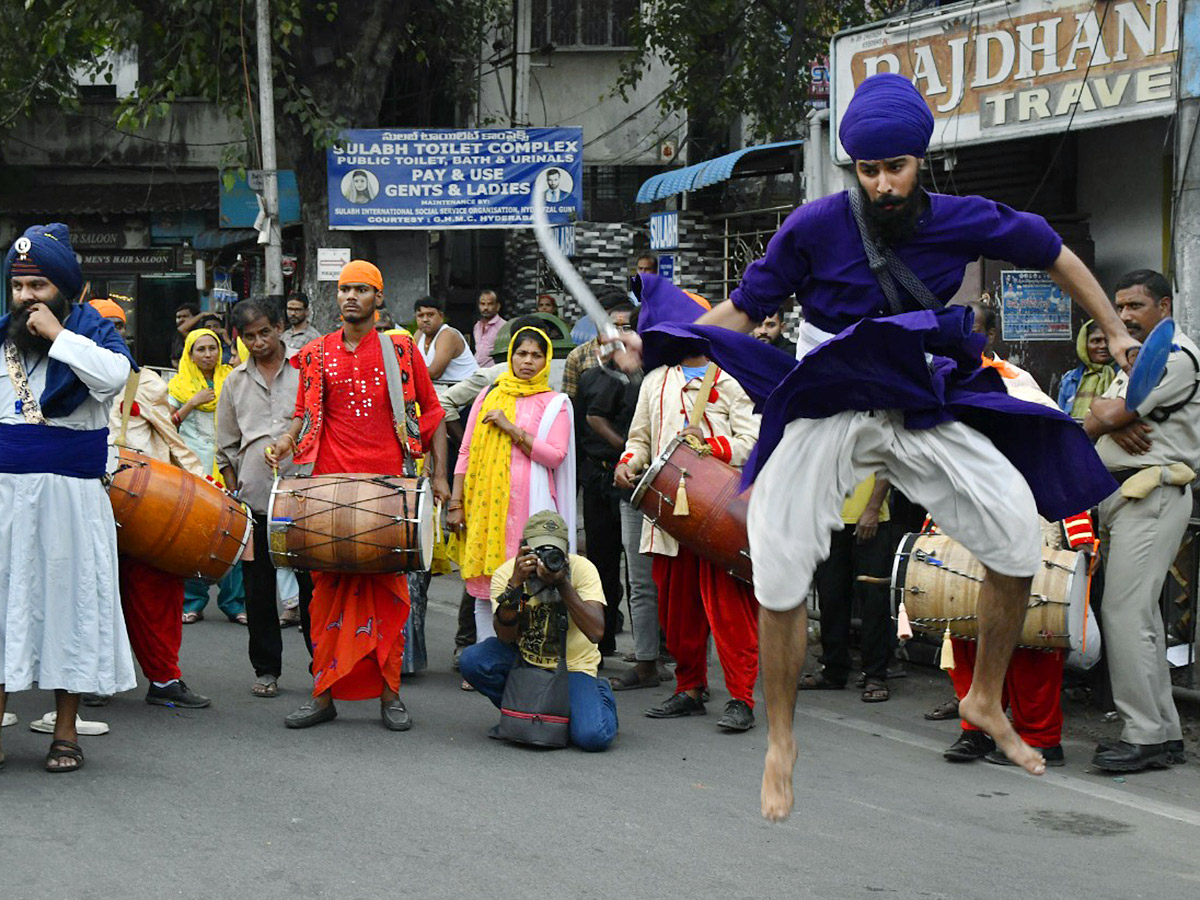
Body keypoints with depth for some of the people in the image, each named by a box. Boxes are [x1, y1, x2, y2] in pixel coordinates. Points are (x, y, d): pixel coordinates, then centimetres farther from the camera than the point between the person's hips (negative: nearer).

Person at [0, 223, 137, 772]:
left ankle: (66, 732, 12)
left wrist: (57, 335, -18)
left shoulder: (91, 332, 0)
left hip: (70, 500, -3)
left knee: (68, 599, 3)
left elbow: (113, 376, -22)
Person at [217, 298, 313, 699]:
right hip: (255, 498, 3)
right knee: (259, 589, 6)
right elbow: (226, 447, 15)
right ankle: (266, 669, 16)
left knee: (312, 584, -2)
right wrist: (233, 493, 7)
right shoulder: (235, 383, 12)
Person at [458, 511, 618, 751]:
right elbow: (506, 637, -24)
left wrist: (562, 584, -36)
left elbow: (596, 632, -29)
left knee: (593, 737, -26)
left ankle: (600, 695, 12)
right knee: (471, 660, -26)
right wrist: (515, 585, -36)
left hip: (572, 666, -2)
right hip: (524, 659, 2)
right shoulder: (505, 573, -13)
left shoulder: (582, 569, -17)